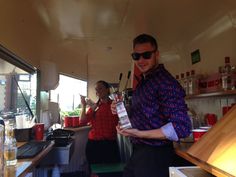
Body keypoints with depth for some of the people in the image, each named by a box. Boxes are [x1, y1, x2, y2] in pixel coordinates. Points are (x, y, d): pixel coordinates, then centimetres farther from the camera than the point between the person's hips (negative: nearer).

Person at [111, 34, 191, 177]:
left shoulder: (165, 82, -20)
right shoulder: (144, 81, 9)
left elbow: (182, 128, -26)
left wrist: (139, 134, -25)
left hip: (154, 155, -8)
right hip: (139, 151, 9)